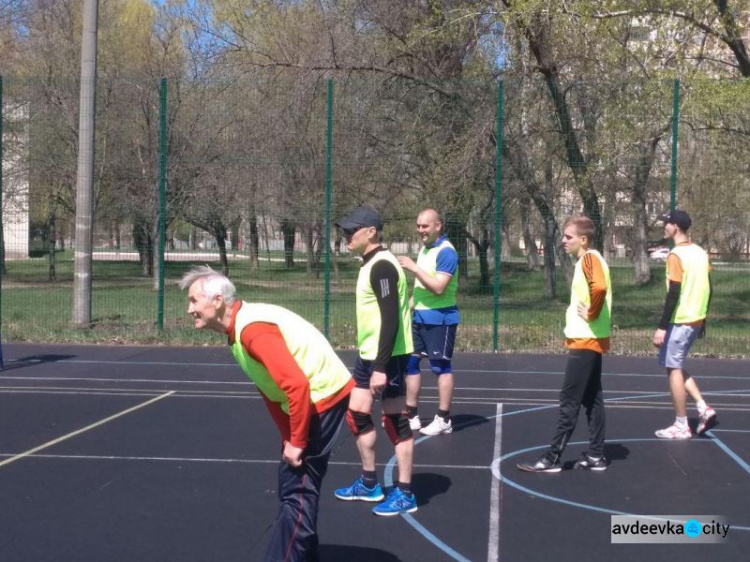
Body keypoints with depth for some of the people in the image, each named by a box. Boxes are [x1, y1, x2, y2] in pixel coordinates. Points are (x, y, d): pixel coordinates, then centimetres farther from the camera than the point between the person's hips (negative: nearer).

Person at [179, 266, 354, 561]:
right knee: (293, 484, 17)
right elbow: (272, 389, 15)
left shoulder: (252, 329, -24)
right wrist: (289, 439, 9)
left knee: (298, 490, -8)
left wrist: (297, 443, -22)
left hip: (323, 397, -11)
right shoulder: (240, 329, 9)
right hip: (313, 397, 11)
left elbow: (297, 385, -31)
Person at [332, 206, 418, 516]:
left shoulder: (382, 266, -19)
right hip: (368, 354, 10)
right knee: (357, 415, 14)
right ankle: (369, 484, 28)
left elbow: (391, 319, -25)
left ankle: (405, 494, 7)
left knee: (395, 421, -2)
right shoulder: (370, 265, 12)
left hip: (387, 357, -10)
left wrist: (381, 367, -27)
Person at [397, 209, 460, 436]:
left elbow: (438, 287, -24)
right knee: (410, 362, 9)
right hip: (419, 317, 9)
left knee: (441, 367, -1)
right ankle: (411, 416, 16)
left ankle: (443, 420, 6)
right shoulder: (424, 249, 12)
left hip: (439, 318, -9)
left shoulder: (446, 252, -16)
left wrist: (414, 268, -24)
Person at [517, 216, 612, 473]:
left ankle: (552, 458, -2)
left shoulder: (589, 258, -16)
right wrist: (590, 313, 11)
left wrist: (591, 314, -20)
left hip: (585, 341, -10)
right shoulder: (588, 260, 14)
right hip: (589, 340, 10)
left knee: (569, 400, -6)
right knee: (592, 399, 12)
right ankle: (595, 455, 17)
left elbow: (599, 288, -34)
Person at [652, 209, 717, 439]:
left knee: (674, 368, 2)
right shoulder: (700, 252, 9)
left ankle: (681, 426, 6)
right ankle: (703, 408, 9)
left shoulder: (676, 255, -16)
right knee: (676, 366, 19)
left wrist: (662, 327, -18)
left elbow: (674, 294, -20)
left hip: (680, 321, -8)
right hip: (696, 319, 8)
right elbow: (707, 288, 13)